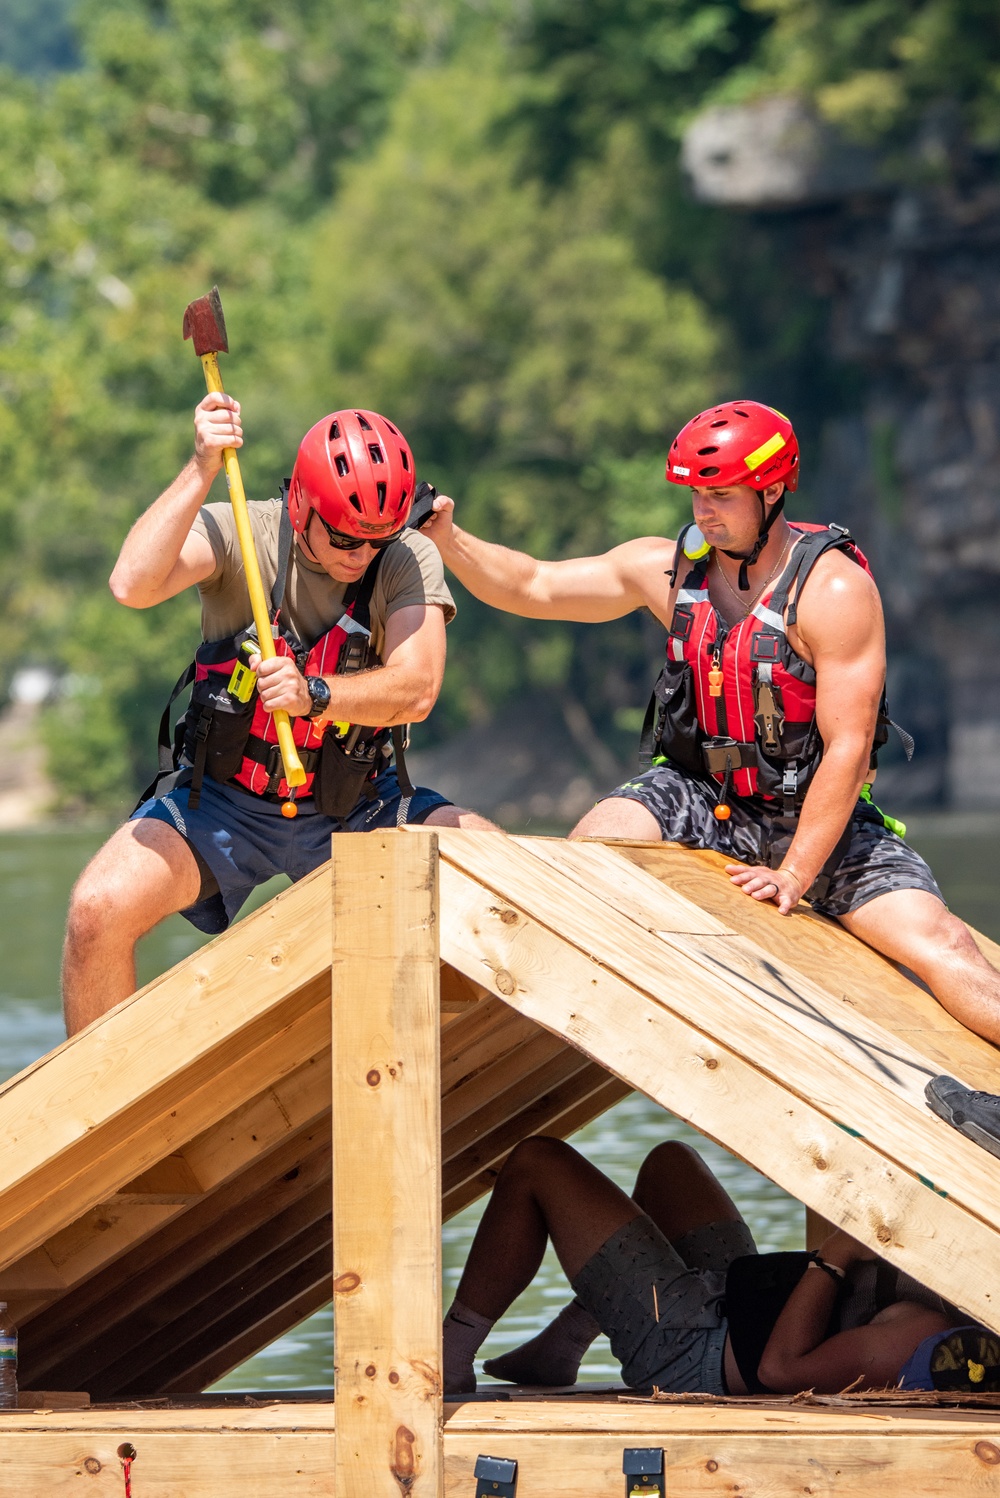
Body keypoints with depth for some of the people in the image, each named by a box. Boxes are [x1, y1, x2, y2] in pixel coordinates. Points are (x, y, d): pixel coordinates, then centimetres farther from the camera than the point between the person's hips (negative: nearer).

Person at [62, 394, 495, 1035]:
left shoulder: (410, 559, -9)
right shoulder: (237, 533, -13)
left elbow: (416, 689, -24)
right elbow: (134, 585, -32)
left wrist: (314, 693, -41)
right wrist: (202, 470, -34)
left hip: (354, 810, 2)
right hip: (223, 800, -1)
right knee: (99, 910, -26)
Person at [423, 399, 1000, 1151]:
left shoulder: (835, 589, -17)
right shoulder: (669, 569, -1)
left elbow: (847, 747, -19)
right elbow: (532, 589, 5)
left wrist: (793, 876, -22)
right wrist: (447, 538, -12)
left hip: (819, 815, -4)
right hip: (699, 794, 4)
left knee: (937, 941, -22)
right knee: (592, 846, -26)